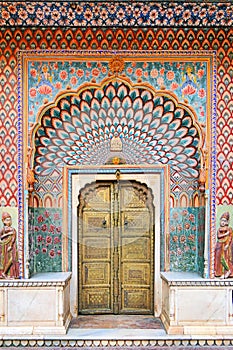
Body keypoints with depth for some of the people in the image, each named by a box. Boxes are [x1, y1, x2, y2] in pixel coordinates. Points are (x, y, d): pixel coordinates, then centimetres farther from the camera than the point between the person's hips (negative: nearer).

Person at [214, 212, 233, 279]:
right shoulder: (219, 229, 12)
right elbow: (218, 236, -4)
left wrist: (227, 245, -16)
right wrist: (226, 234, -10)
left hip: (226, 246, -5)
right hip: (220, 246, 5)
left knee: (224, 258, -13)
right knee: (220, 259, 1)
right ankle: (222, 273, 6)